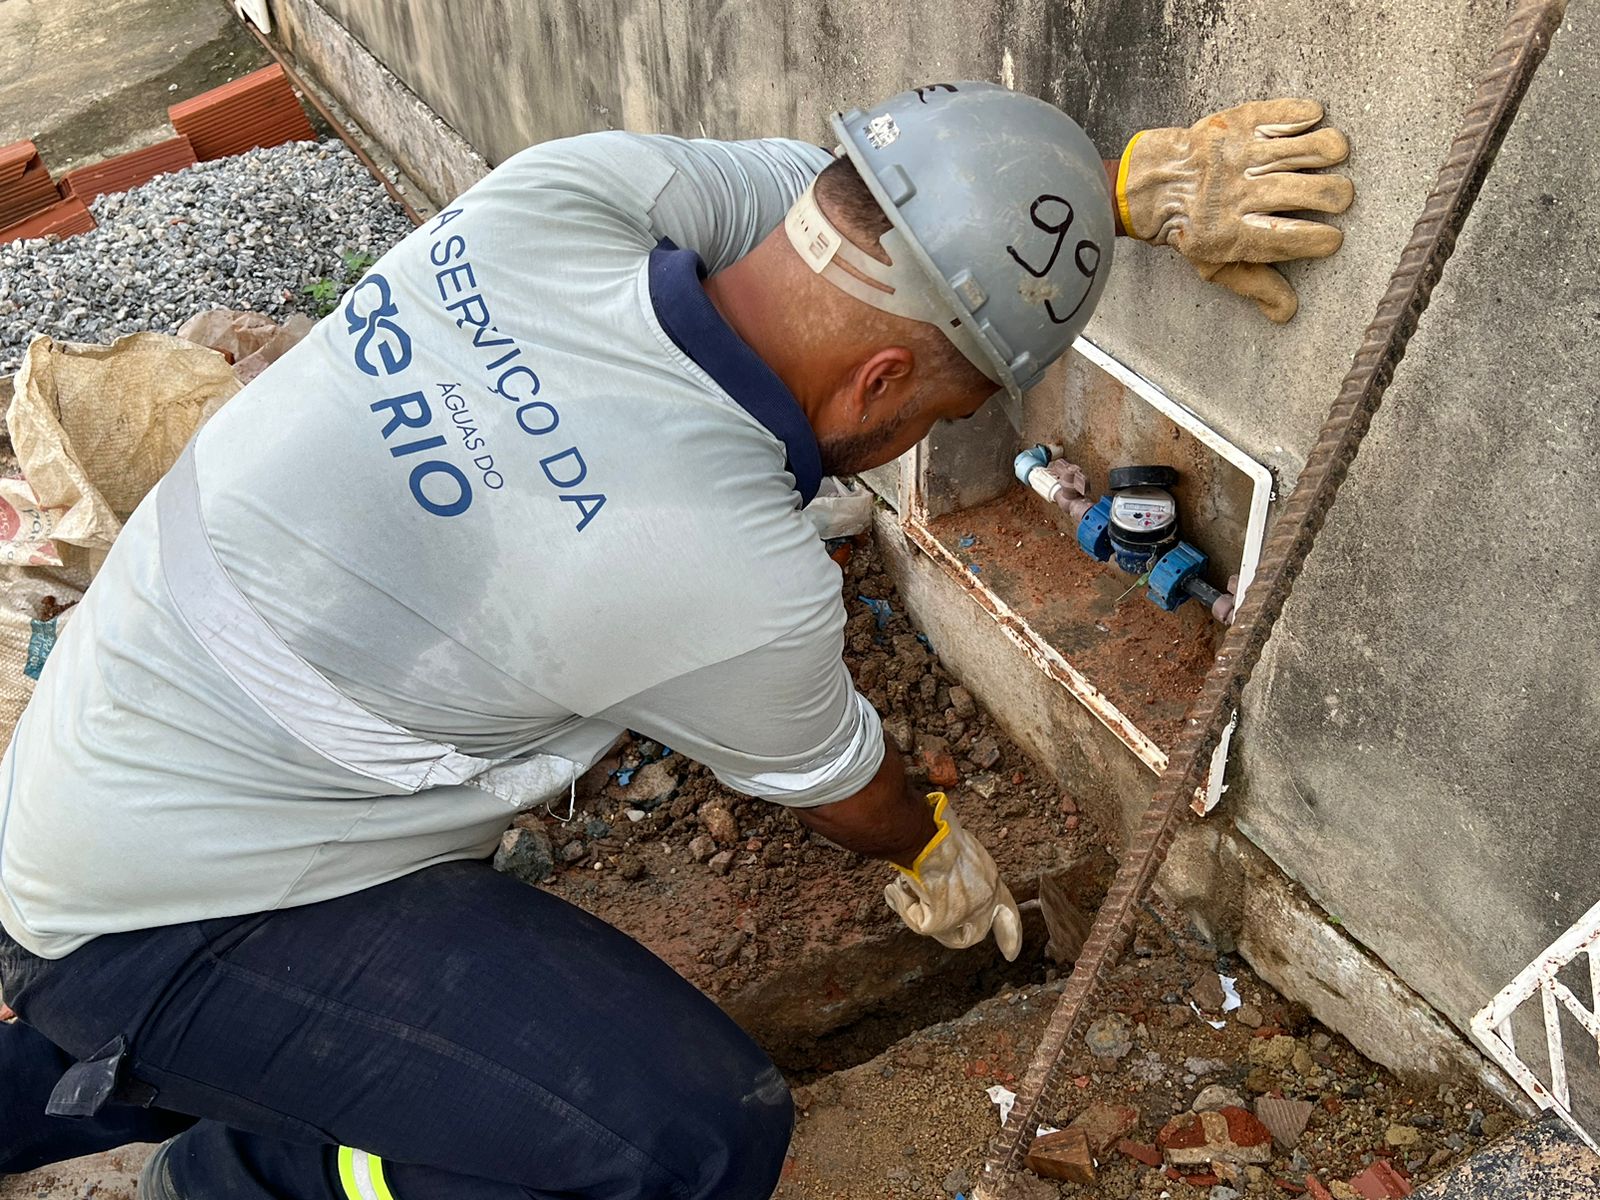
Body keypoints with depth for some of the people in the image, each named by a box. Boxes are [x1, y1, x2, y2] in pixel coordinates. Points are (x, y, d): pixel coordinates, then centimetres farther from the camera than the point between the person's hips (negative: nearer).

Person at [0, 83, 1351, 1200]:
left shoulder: (568, 187, -15)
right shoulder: (733, 584, -29)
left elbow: (883, 188, 3)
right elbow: (833, 781, -5)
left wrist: (1141, 178, -2)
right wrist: (933, 853, 17)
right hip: (166, 934, -8)